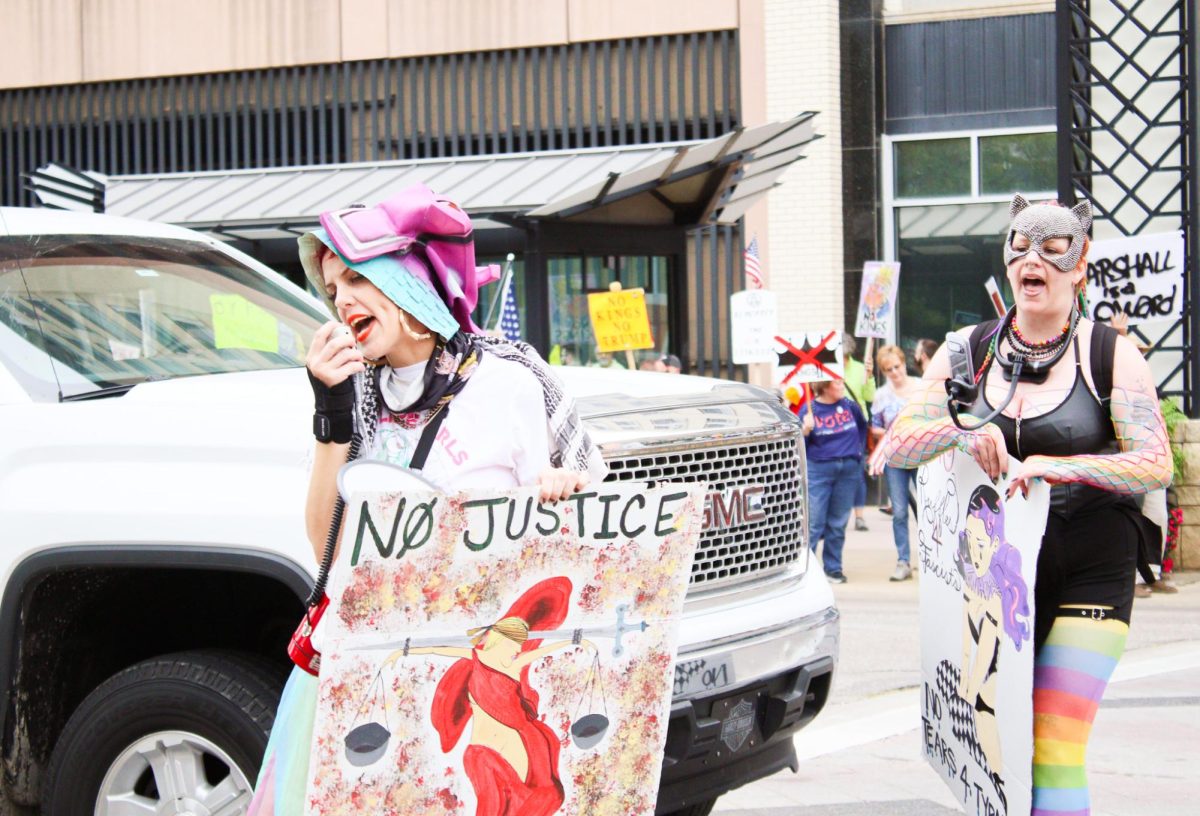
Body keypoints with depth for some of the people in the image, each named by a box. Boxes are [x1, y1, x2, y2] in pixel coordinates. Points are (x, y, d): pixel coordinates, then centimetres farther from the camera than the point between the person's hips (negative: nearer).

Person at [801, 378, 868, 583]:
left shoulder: (850, 406, 3)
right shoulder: (810, 410, -5)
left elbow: (862, 426, 24)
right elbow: (800, 446, -4)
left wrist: (858, 448, 17)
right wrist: (806, 431, -21)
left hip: (849, 468, 3)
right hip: (818, 469, -3)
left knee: (838, 524, 8)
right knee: (813, 523, -6)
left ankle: (833, 568, 15)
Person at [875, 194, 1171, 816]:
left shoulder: (1112, 355, -1)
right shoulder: (970, 350, 7)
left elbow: (1155, 465, -11)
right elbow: (896, 446, 4)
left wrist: (1058, 467, -25)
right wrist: (959, 428, -17)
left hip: (1090, 572, -3)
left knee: (1056, 747, -13)